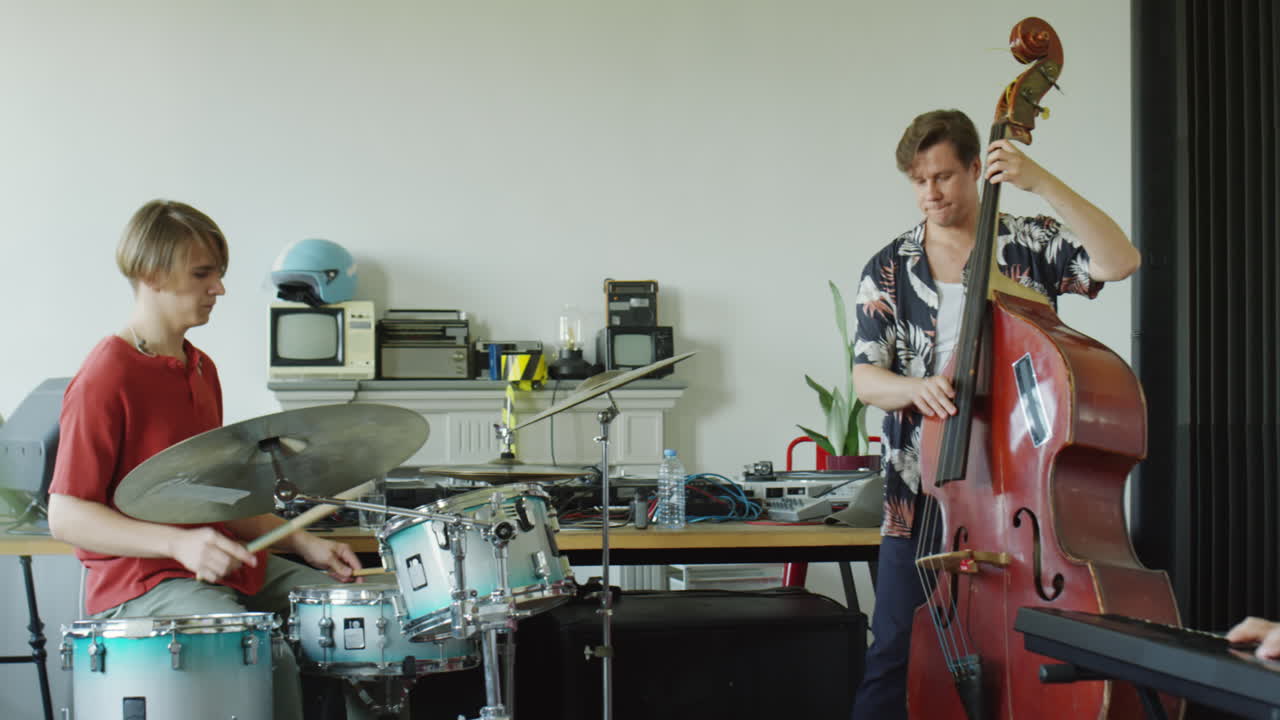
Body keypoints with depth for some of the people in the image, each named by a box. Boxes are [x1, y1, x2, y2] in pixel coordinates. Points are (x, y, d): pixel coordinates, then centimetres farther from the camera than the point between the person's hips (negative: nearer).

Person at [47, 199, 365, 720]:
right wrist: (179, 543, -28)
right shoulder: (105, 378, -13)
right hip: (140, 584, -8)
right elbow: (66, 516, -16)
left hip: (223, 567, 9)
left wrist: (303, 544, 8)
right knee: (266, 656, -31)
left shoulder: (202, 370, 14)